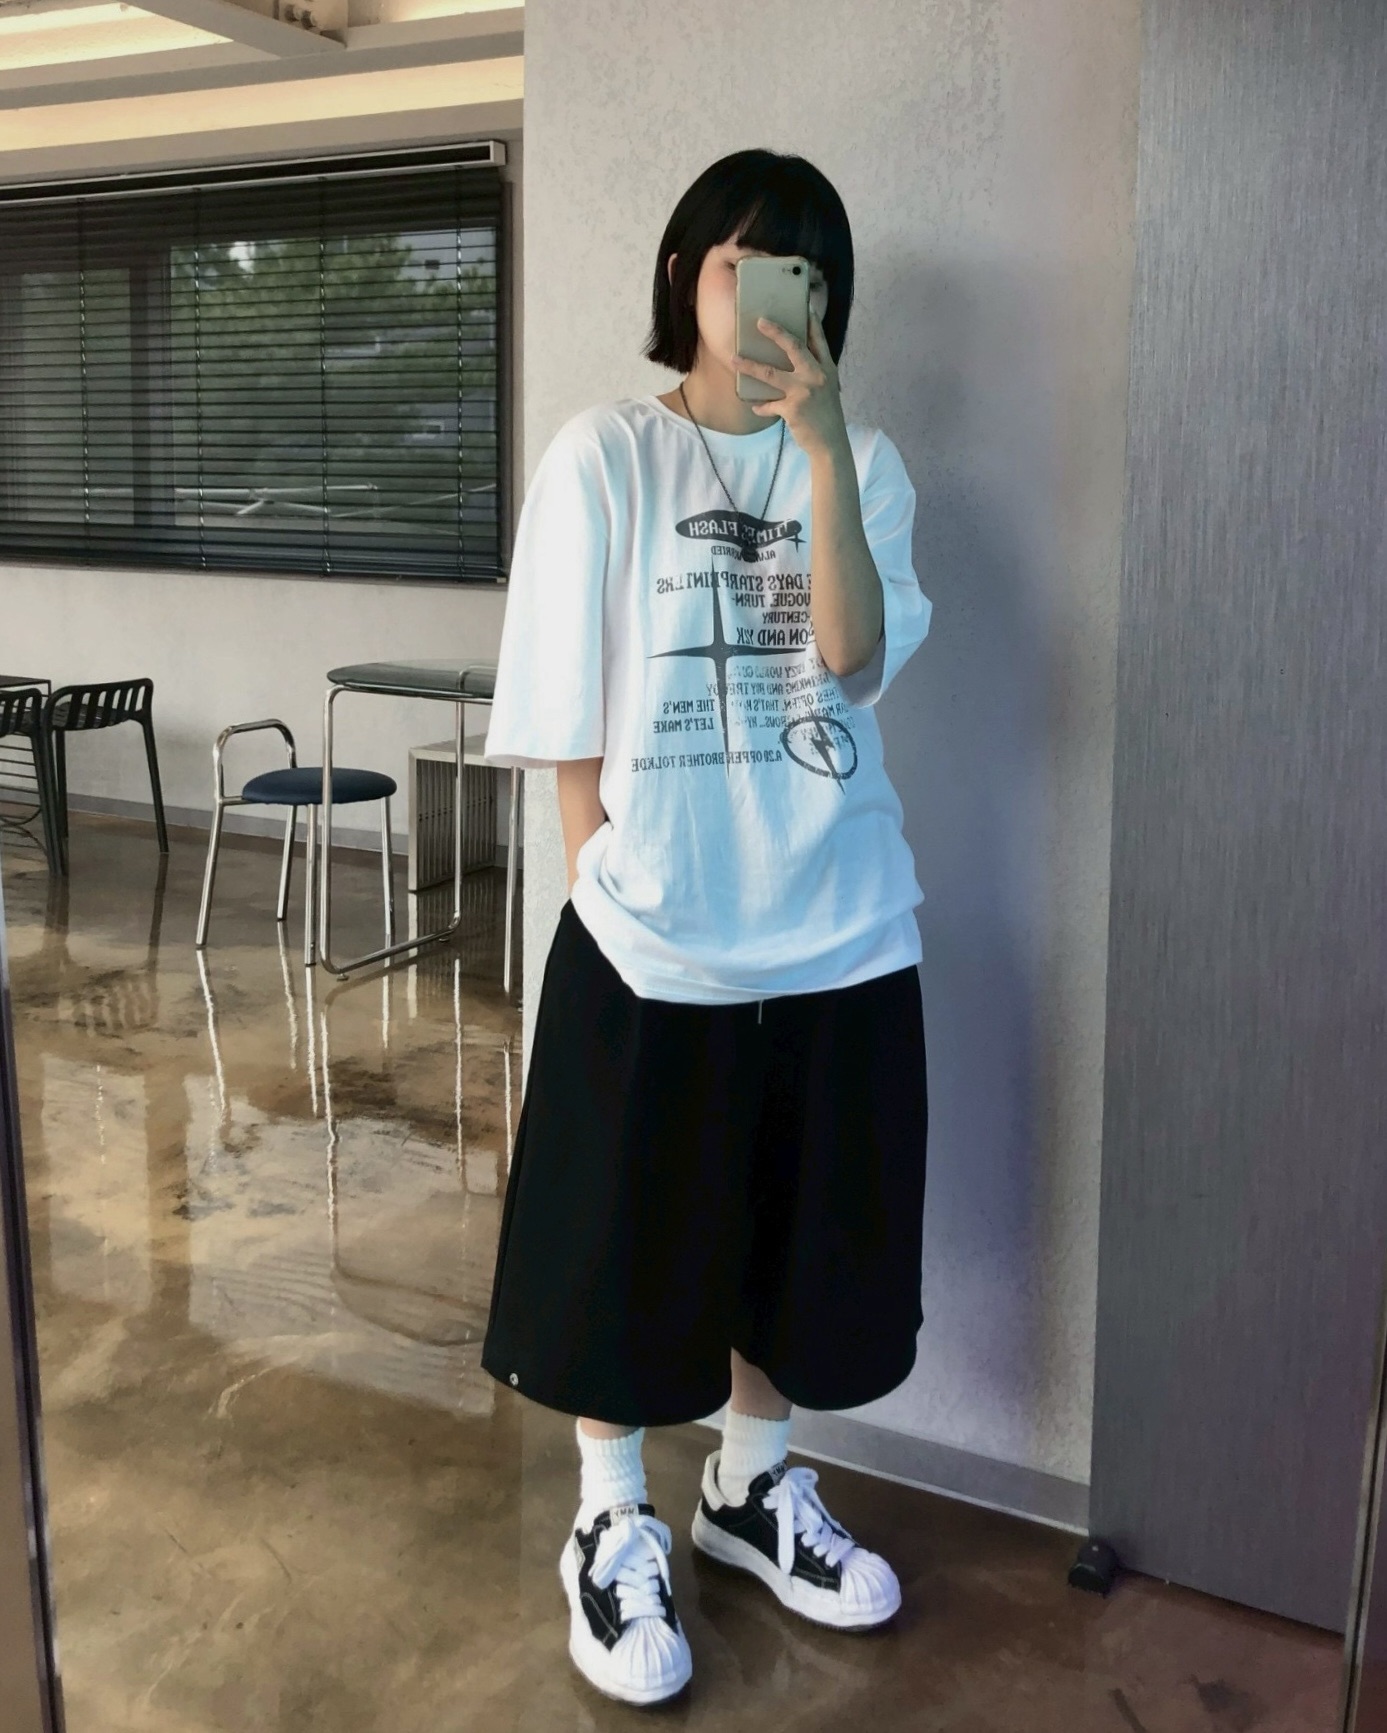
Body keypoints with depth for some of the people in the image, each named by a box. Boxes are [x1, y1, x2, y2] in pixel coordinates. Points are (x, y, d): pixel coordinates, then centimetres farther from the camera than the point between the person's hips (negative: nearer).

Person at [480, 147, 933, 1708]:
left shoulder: (864, 463, 5)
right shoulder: (605, 457, -3)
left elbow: (853, 658, -13)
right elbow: (568, 717, -4)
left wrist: (821, 440, -20)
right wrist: (608, 883, -7)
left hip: (835, 936, 3)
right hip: (652, 945, -3)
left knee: (799, 1238, 17)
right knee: (622, 1249, 9)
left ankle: (752, 1486, 40)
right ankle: (612, 1530, 31)